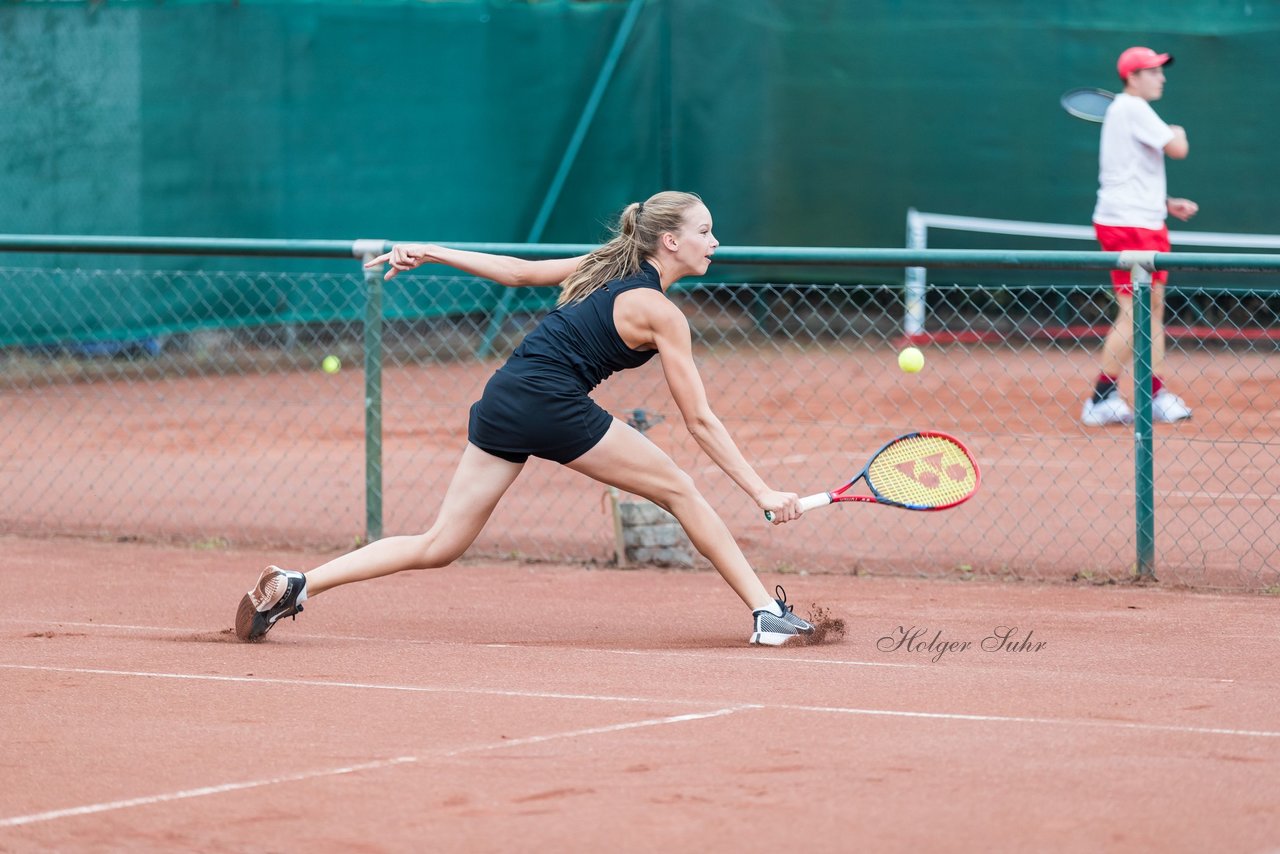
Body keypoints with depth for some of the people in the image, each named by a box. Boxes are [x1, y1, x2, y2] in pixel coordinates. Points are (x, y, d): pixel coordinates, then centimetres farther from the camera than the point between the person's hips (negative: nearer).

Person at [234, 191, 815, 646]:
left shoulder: (605, 268, 18)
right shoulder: (659, 313, -4)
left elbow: (518, 271, 19)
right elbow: (700, 422, -4)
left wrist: (431, 253, 27)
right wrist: (762, 492, -2)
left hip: (501, 400, 7)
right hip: (553, 403, -7)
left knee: (439, 546, 6)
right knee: (679, 491, 6)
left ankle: (293, 586, -4)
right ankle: (766, 612, 5)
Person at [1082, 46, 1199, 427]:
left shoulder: (1130, 111, 20)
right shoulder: (1132, 109, -12)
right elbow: (1177, 149, -17)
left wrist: (1167, 203, 16)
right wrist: (1179, 132, 6)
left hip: (1146, 224, 11)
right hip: (1127, 224, -11)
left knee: (1154, 308, 10)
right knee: (1133, 313, -12)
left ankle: (1156, 395, 13)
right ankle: (1101, 399, -9)